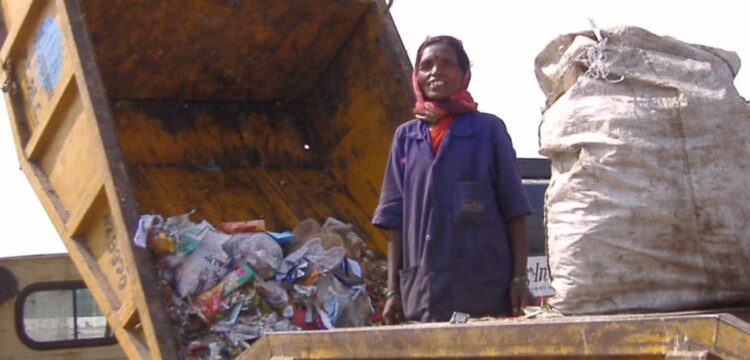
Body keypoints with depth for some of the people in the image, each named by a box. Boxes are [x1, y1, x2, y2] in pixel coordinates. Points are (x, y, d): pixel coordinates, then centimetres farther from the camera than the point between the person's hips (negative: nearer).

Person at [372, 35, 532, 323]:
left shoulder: (488, 129, 6)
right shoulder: (406, 137, 13)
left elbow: (514, 208, 4)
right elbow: (395, 218, 11)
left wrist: (519, 278, -4)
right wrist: (393, 289, 5)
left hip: (485, 287, -2)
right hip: (422, 291, 2)